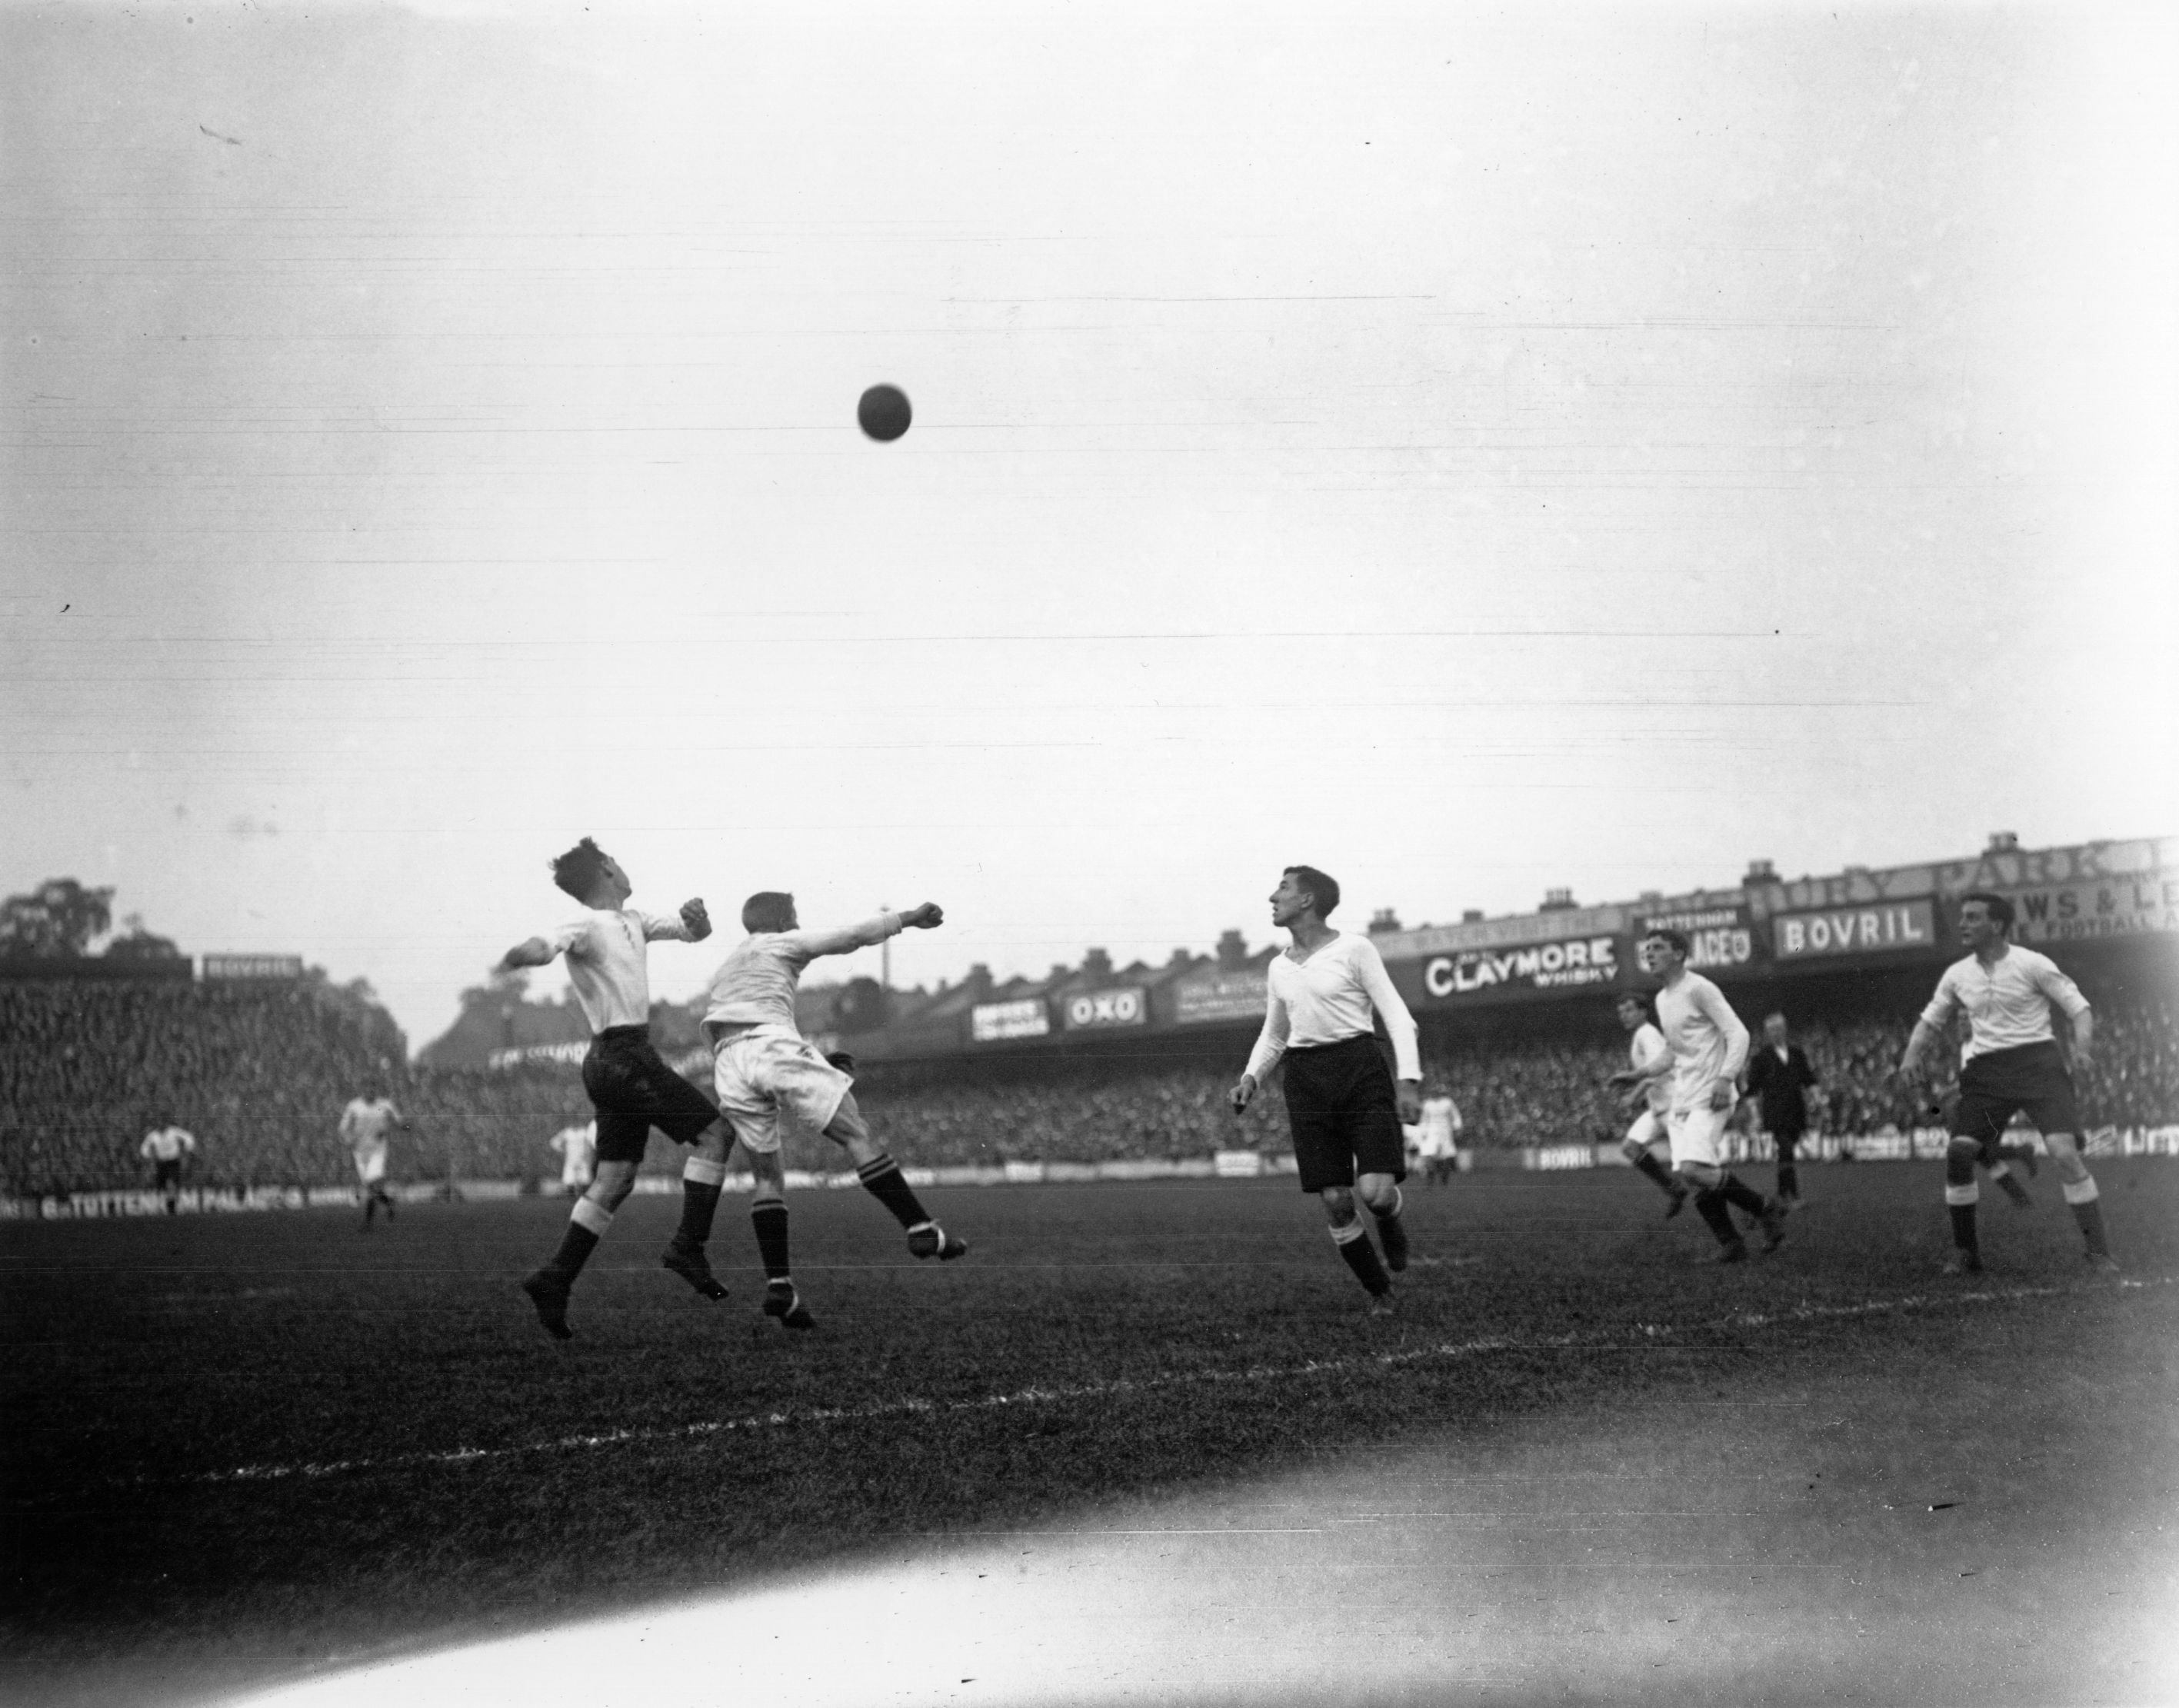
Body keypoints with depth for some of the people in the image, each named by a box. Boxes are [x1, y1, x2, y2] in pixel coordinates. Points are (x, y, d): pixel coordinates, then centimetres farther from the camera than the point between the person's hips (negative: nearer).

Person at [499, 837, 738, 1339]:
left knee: (614, 1179, 6)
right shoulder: (587, 927, -11)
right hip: (625, 1057, -9)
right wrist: (525, 953, -55)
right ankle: (688, 1247, -8)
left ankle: (555, 1280, 4)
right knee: (713, 1133, -8)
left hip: (613, 1064, 9)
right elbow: (547, 945, -31)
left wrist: (696, 916, -3)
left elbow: (694, 934, 22)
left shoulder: (633, 920, 16)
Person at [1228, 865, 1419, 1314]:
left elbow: (1397, 1016, -4)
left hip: (1360, 1070, -5)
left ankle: (1391, 1222, 19)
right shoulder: (1279, 968, 14)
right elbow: (1273, 1035, 26)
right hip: (1306, 1081, 5)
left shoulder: (1354, 949, -2)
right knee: (1335, 1203, -2)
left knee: (1375, 1192, -19)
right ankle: (1379, 1292, 17)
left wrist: (1409, 1079, -15)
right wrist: (1251, 1077, 8)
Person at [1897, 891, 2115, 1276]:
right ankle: (1964, 1253, 4)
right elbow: (1931, 1020, 21)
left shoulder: (2032, 964, -5)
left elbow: (2079, 1007, -3)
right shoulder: (1957, 975, 9)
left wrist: (2083, 1045, -22)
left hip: (2037, 1060, -4)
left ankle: (2098, 1251, -9)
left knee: (2064, 1152, -19)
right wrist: (1913, 1054, 2)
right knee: (1958, 1151, -11)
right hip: (1985, 1069, 4)